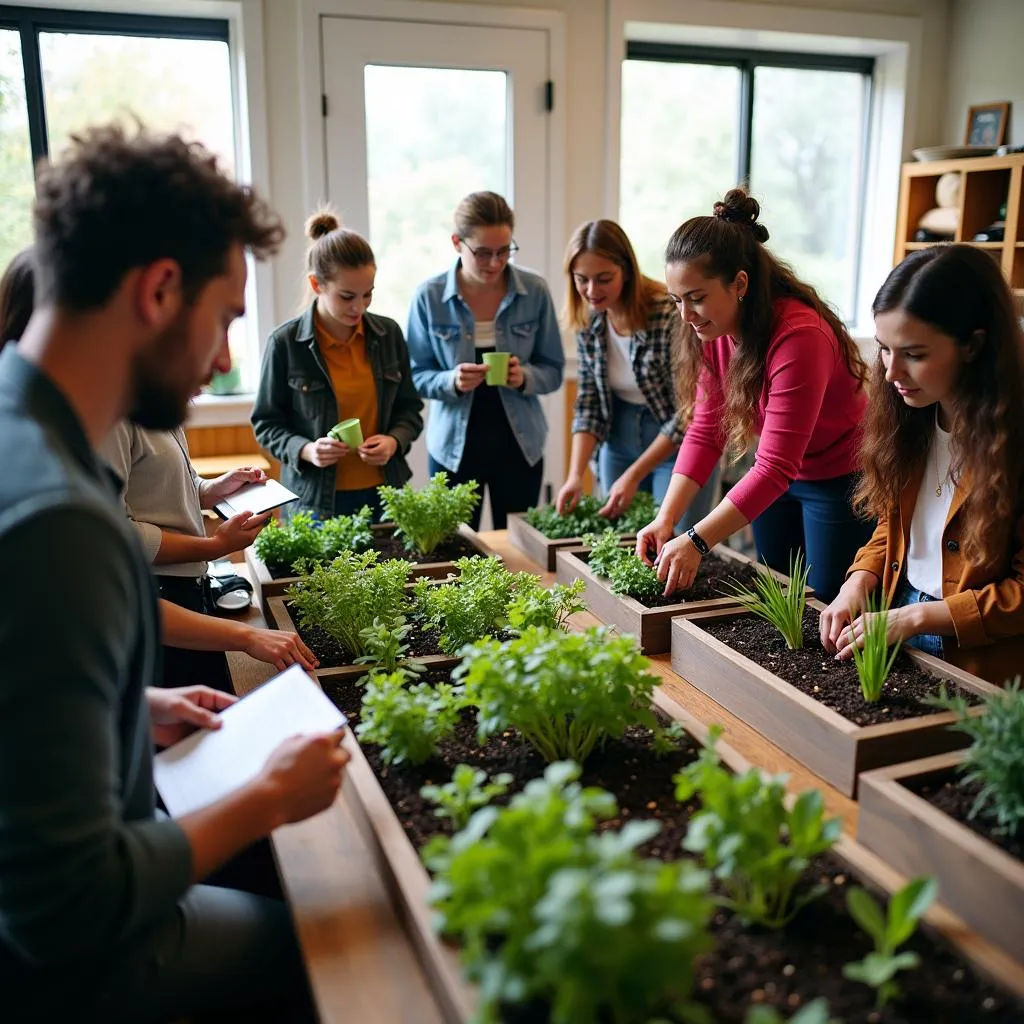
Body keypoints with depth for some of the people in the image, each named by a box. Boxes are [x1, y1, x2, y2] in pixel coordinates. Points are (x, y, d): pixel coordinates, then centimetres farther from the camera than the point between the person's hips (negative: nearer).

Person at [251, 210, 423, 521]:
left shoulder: (388, 334, 0)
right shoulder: (285, 343, -9)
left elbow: (409, 408, 9)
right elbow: (266, 423, -1)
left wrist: (394, 441, -10)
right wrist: (305, 450, -19)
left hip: (382, 493, 3)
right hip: (315, 500, -3)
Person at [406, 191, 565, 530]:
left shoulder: (534, 291, -5)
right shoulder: (429, 296, -8)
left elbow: (553, 371, 2)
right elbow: (417, 375, -2)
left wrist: (525, 376, -19)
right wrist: (451, 381, -21)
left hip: (519, 444, 1)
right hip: (454, 447, -1)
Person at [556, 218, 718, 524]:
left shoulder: (670, 315, -24)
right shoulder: (588, 319, -6)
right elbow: (589, 401, 0)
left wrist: (633, 476, -20)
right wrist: (576, 474, -12)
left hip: (678, 448, -5)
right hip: (619, 444, 5)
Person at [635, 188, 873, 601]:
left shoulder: (799, 336, -32)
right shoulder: (713, 328, -9)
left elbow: (775, 467, -34)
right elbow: (704, 431, -8)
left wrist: (696, 541, -38)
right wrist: (666, 518, -18)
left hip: (841, 478, -7)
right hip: (779, 475, 7)